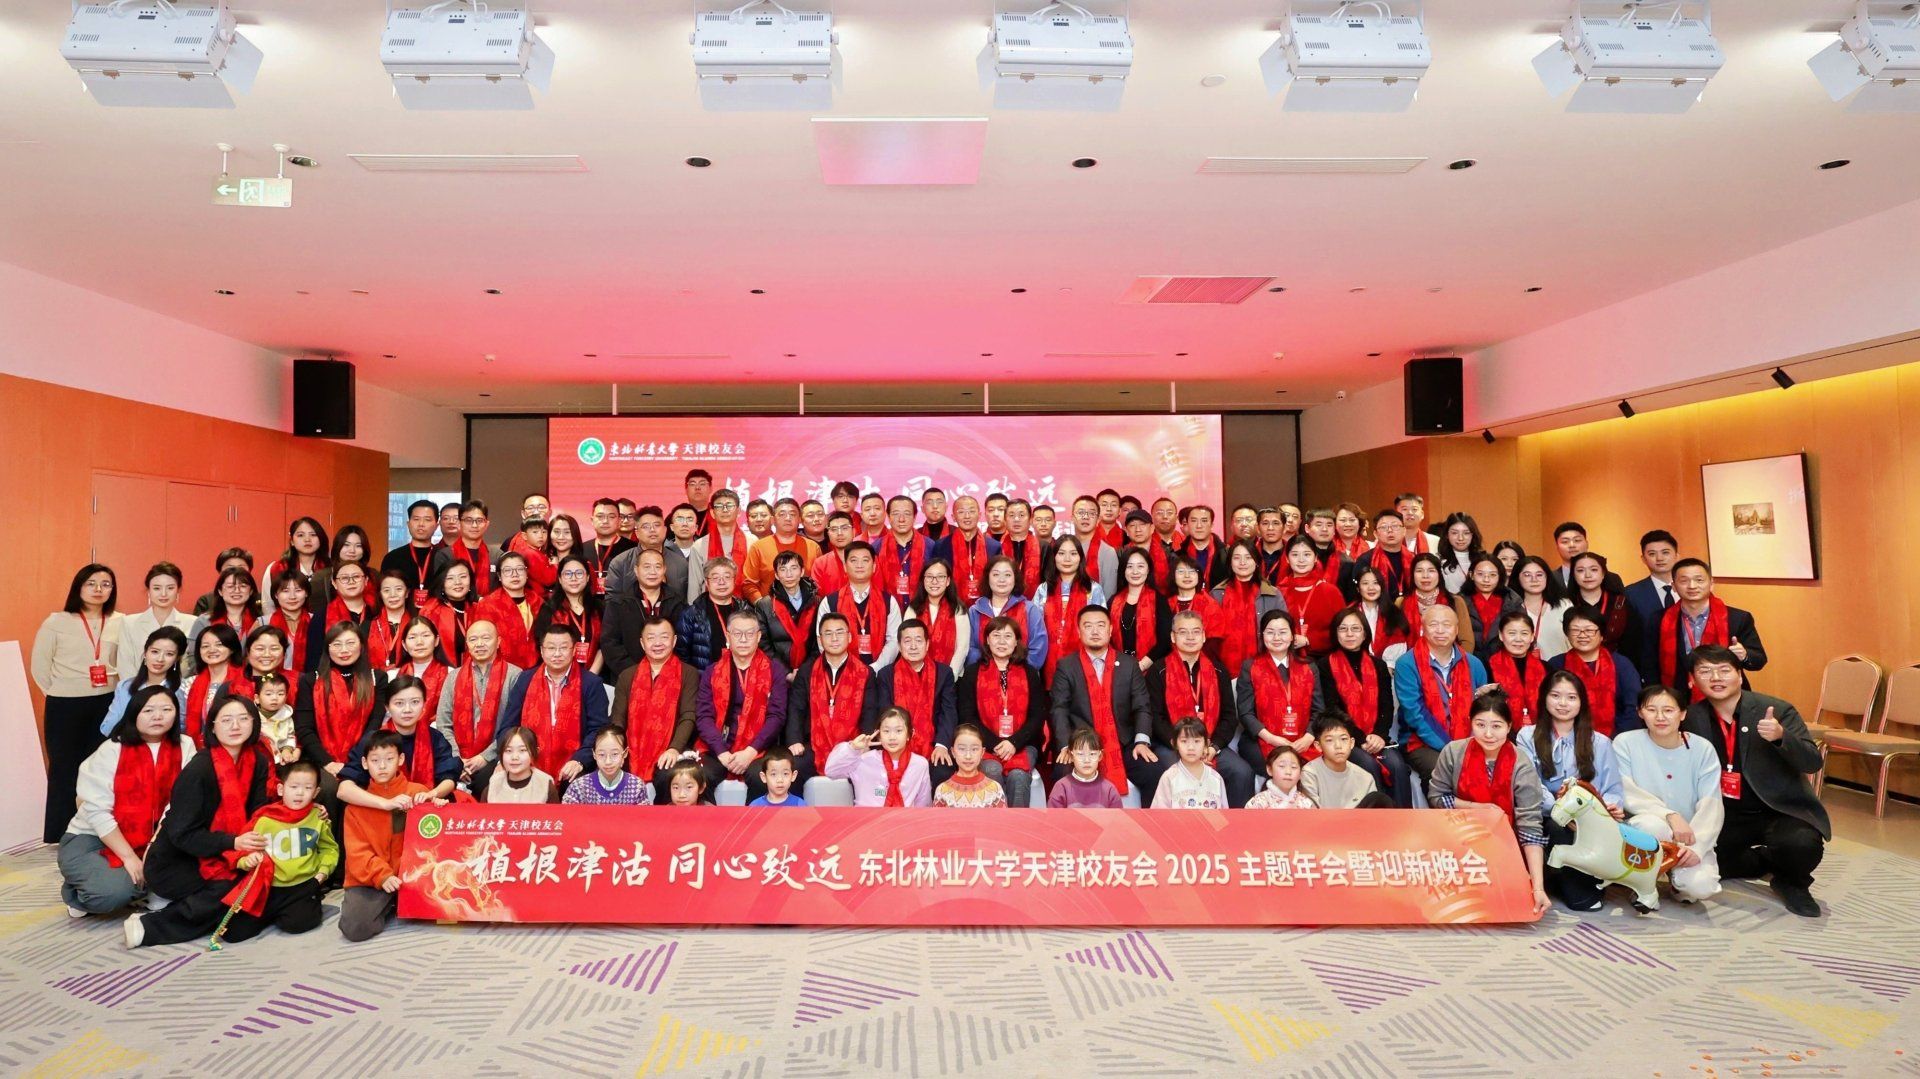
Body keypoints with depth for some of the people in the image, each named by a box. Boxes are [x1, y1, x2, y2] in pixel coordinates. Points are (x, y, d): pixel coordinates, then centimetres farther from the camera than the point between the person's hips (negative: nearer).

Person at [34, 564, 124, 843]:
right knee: (64, 769, 7)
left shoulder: (120, 623, 0)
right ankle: (62, 836, 18)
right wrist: (61, 694, 1)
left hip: (106, 705, 2)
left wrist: (116, 689, 0)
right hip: (64, 707, -1)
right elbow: (40, 666, 1)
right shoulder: (56, 622, -4)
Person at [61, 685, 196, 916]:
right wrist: (128, 857, -21)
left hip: (148, 841, 3)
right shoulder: (111, 750, -12)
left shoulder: (184, 746, -6)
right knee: (115, 890, -28)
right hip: (90, 839, -3)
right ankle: (76, 891, 7)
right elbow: (97, 811, -16)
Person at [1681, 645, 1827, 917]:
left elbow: (1813, 762, -16)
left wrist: (1781, 737, -35)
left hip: (1781, 810, -3)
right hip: (1727, 815, 4)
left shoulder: (1778, 710, -10)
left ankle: (1791, 882, 4)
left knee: (1802, 844, -34)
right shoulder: (1693, 717, -2)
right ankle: (1772, 862, 15)